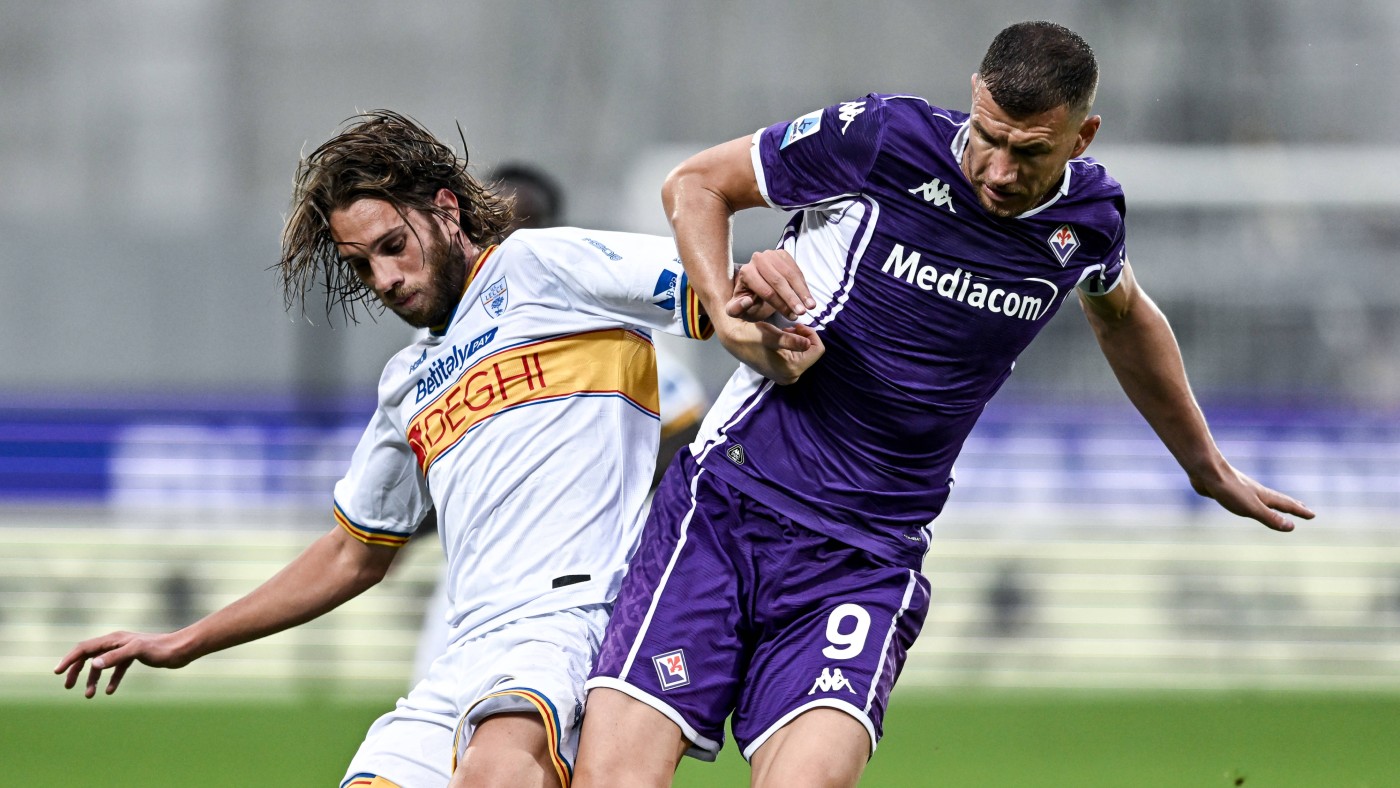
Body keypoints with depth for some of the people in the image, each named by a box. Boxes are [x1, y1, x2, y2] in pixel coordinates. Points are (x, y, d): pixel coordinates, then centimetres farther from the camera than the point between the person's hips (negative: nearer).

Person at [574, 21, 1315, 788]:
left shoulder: (1087, 216, 4)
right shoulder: (883, 139, -8)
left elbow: (1122, 315, 29)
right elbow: (695, 184, 7)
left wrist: (1208, 467, 42)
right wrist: (729, 314, -11)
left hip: (868, 562, 2)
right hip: (725, 506, -2)